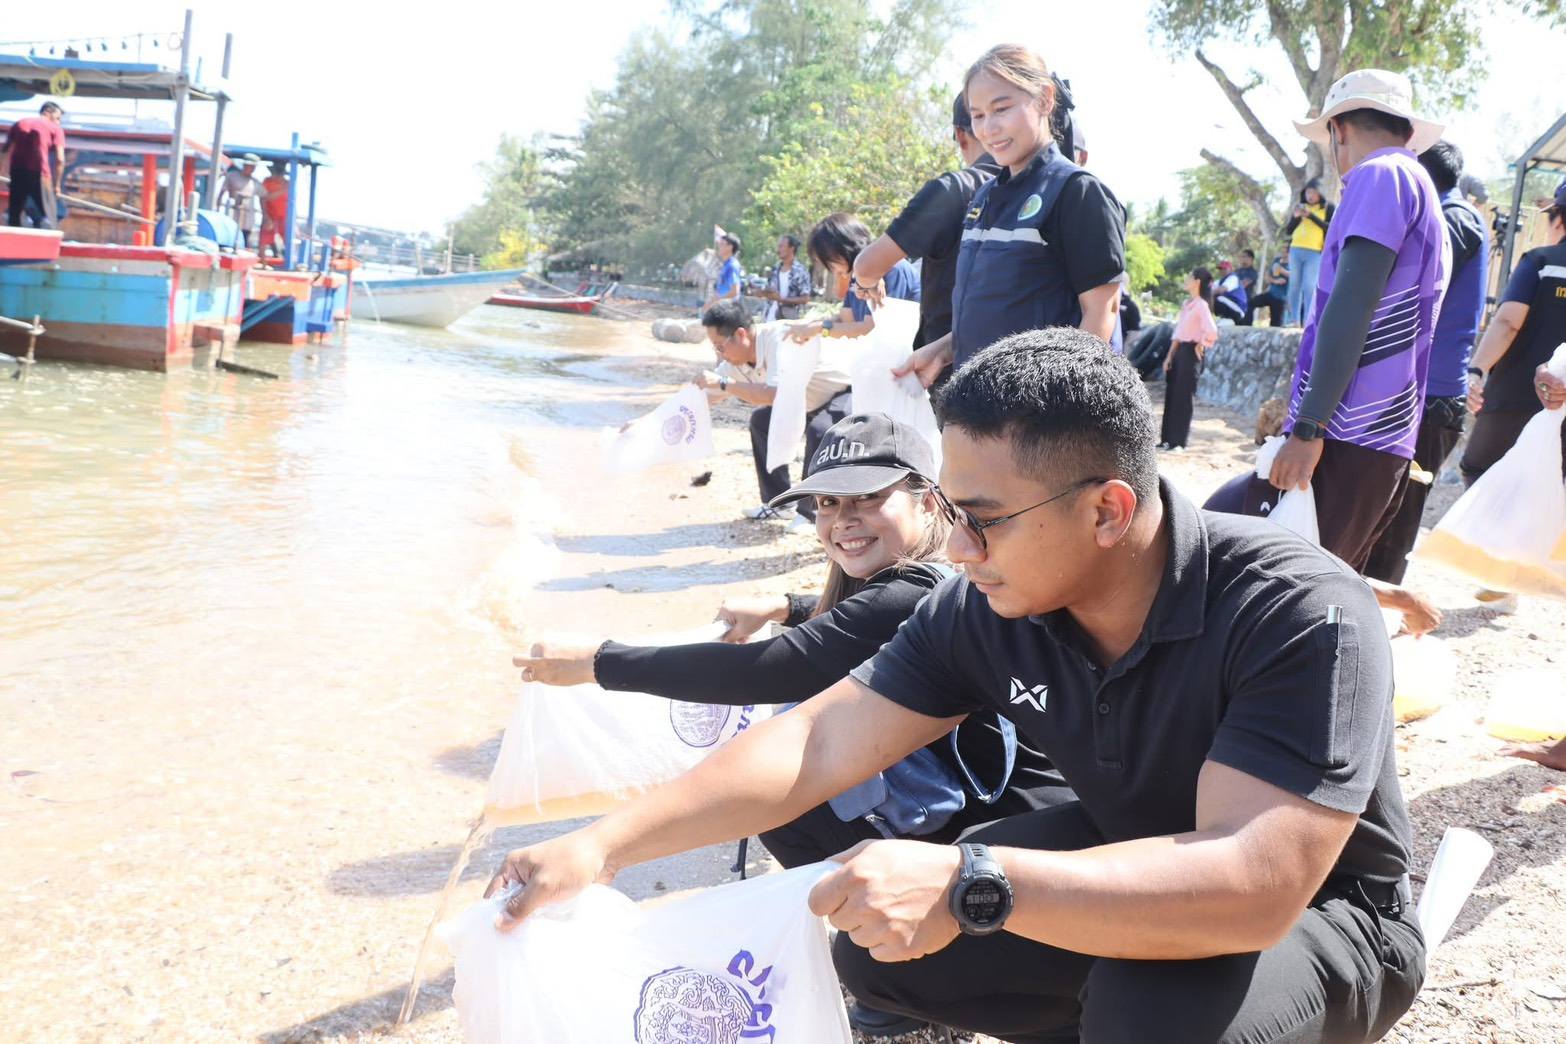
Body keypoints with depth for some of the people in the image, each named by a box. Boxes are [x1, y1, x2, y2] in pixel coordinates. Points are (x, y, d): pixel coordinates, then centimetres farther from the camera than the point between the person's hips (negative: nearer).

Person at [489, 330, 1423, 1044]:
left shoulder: (1301, 618, -33)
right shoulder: (987, 610, -15)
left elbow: (1253, 886, -41)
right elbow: (819, 742, -13)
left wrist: (970, 885, -50)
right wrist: (602, 847, -19)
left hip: (1319, 913, -5)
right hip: (1133, 857, 6)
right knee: (878, 945, -6)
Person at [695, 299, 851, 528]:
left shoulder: (778, 341, -33)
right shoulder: (735, 361, -7)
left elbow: (774, 394, -44)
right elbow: (708, 395, 3)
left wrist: (722, 382, -39)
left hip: (845, 395, -10)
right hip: (813, 403, 10)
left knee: (818, 431, -34)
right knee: (762, 420, 11)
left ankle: (811, 511, -15)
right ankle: (778, 503, 18)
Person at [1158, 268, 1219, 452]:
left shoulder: (1201, 305, -13)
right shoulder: (1186, 303, 14)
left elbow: (1211, 331, -25)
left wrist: (1200, 346, -10)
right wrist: (1170, 355, 14)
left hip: (1190, 352, -8)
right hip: (1179, 350, 8)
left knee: (1183, 397, -5)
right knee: (1171, 395, 9)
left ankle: (1178, 442, 1)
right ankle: (1167, 439, 15)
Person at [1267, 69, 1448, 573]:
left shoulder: (1381, 176, -5)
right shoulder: (1423, 191, 23)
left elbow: (1351, 306, -16)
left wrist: (1308, 428, -19)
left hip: (1348, 437, -9)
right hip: (1388, 442, 9)